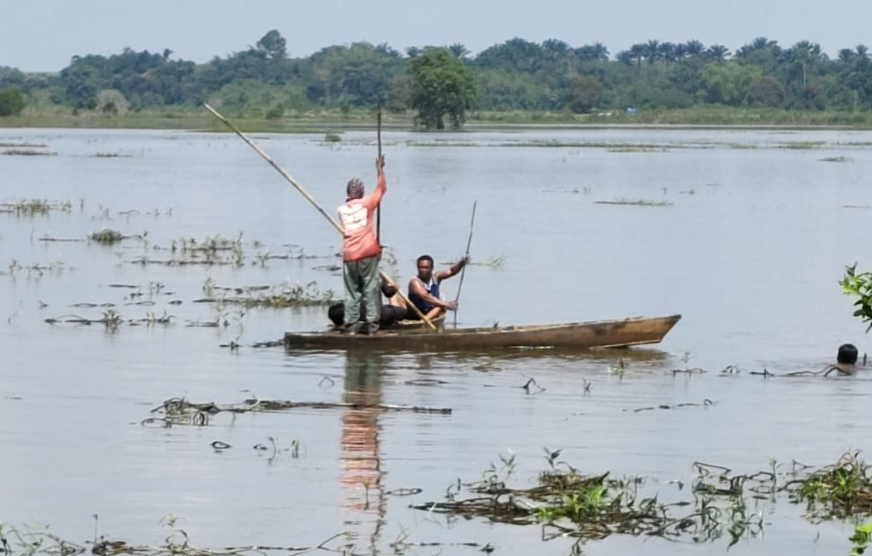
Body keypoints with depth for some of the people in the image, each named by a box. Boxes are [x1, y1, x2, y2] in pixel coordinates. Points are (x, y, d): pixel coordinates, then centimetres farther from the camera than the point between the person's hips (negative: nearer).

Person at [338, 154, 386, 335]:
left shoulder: (342, 210, 10)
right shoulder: (366, 204, 0)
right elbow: (381, 188, 9)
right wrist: (380, 169, 19)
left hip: (349, 256, 3)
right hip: (367, 253, -3)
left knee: (352, 292, 6)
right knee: (370, 290, 0)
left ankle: (351, 325, 3)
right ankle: (372, 325, -3)